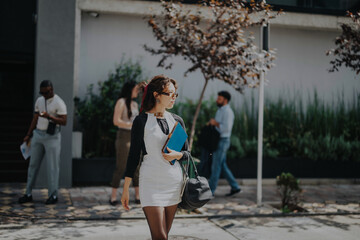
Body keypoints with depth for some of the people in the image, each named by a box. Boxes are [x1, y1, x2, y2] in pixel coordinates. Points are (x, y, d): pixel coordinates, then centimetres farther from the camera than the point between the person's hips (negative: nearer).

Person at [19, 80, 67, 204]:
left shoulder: (59, 103, -10)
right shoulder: (39, 101, 10)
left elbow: (64, 121, -16)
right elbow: (35, 119, 17)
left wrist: (49, 116, -29)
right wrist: (28, 135, 15)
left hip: (52, 136, -6)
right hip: (38, 134, 6)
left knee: (52, 166, -2)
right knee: (33, 164, 8)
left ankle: (53, 195, 7)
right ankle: (28, 194, 16)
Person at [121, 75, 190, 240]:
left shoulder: (177, 121, 9)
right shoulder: (142, 121, -3)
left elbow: (187, 153, 14)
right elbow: (133, 155, -2)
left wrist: (178, 155, -10)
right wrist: (125, 189, -2)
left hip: (174, 182, 5)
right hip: (151, 183, -4)